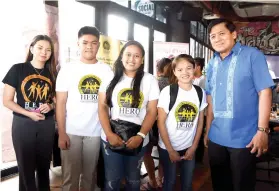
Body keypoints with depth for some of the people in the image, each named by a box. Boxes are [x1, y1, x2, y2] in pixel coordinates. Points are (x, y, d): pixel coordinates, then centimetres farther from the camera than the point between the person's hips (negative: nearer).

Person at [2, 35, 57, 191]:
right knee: (26, 166, 12)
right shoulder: (18, 69, -6)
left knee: (44, 165, 16)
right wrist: (29, 114, -18)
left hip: (47, 124, 3)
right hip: (23, 124, -3)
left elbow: (57, 98, 12)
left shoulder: (52, 73, 3)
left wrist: (50, 106, -10)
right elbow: (7, 101, -6)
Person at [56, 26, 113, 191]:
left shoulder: (106, 70, 3)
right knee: (70, 175, 10)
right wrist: (61, 133, -7)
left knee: (90, 174, 15)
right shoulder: (68, 69, -1)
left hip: (96, 132, 1)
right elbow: (61, 103, -2)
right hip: (71, 131, -1)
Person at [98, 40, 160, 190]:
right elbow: (102, 107, -2)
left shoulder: (150, 80, -1)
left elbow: (152, 111, -3)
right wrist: (109, 134, -13)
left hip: (137, 138, 1)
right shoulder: (110, 77, 0)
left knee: (133, 179, 17)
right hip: (111, 137, 0)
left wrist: (140, 136, -15)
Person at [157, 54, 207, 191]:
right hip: (168, 148, -3)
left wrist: (194, 147, 1)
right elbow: (161, 122, -12)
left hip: (189, 148, 4)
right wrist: (170, 150, -11)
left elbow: (200, 122, 5)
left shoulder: (200, 92, -2)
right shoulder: (167, 91, -14)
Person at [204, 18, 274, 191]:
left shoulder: (252, 55, -7)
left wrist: (262, 130, -16)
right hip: (216, 137, 5)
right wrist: (208, 130, 12)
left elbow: (265, 92, -11)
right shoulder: (212, 64, 8)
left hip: (243, 138, -5)